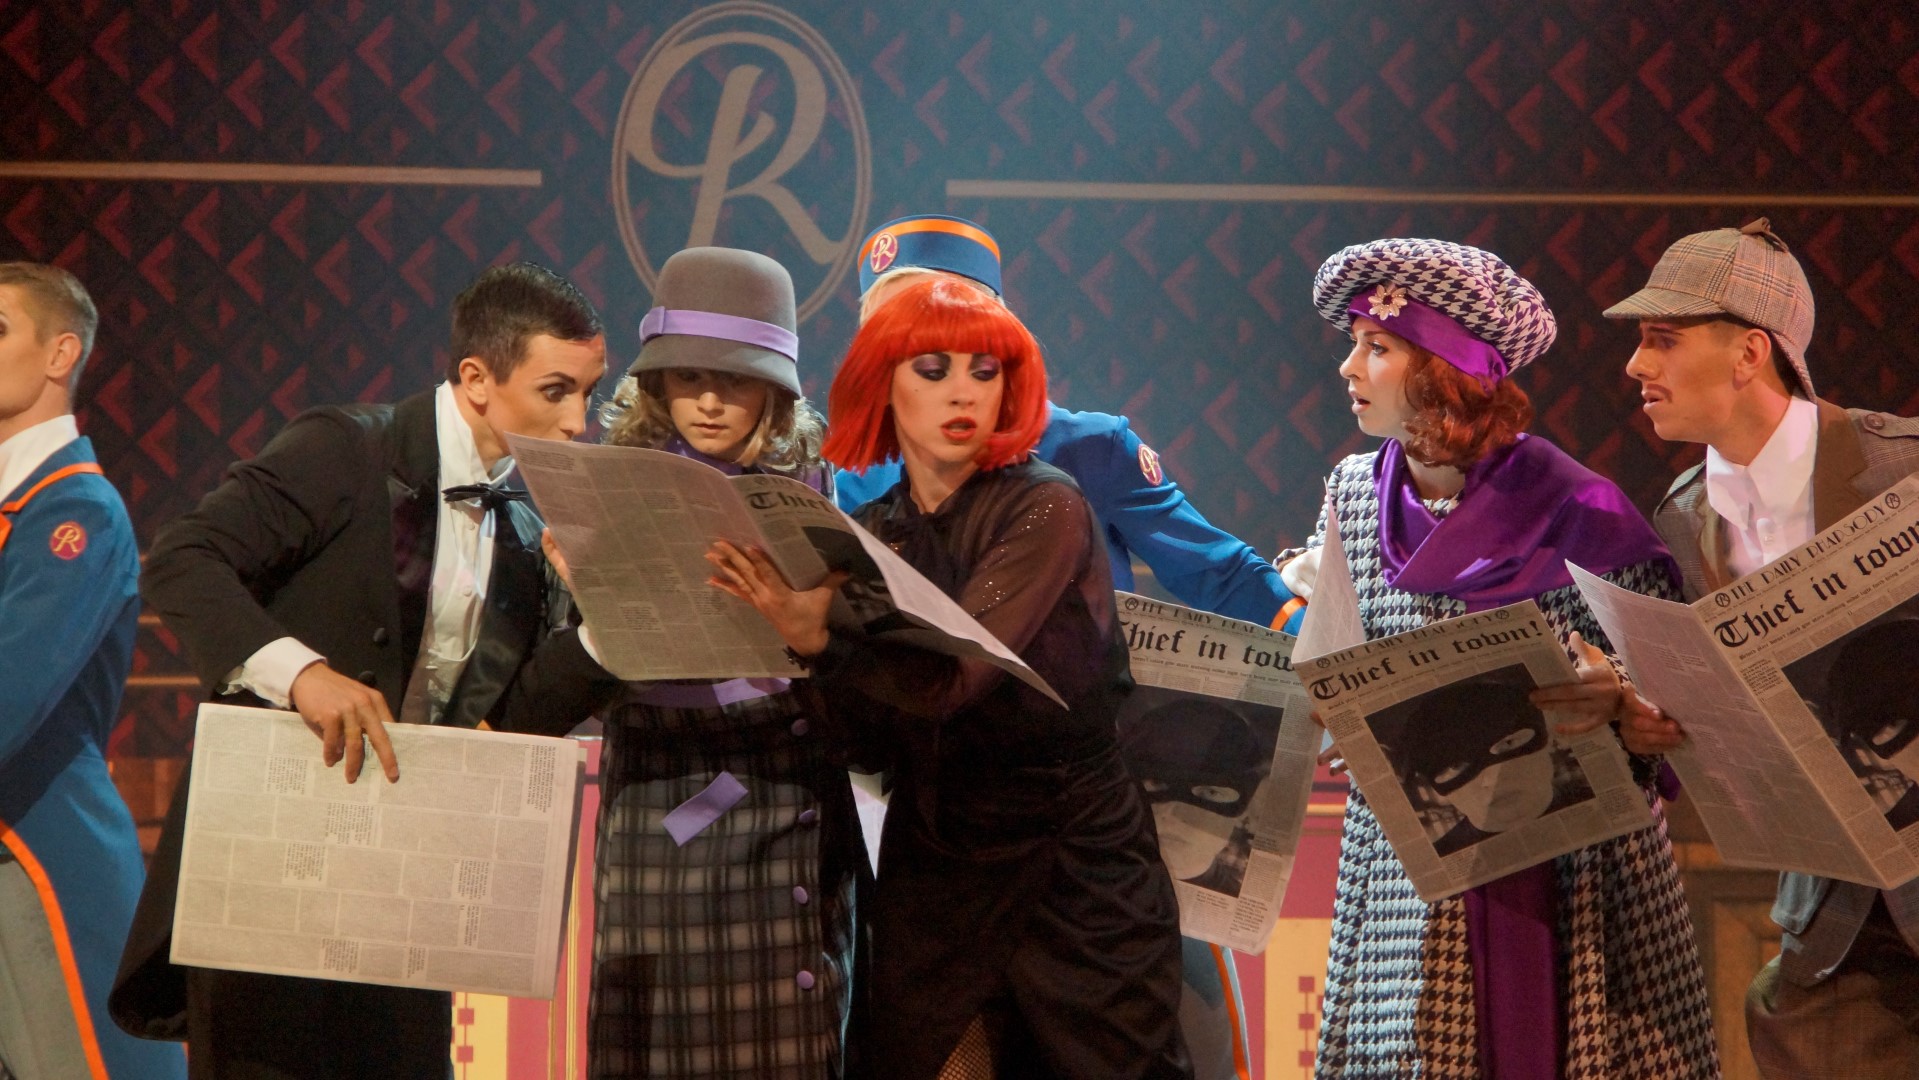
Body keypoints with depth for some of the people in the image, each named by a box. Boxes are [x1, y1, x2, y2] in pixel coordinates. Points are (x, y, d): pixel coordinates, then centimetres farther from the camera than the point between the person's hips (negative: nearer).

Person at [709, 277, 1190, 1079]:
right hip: (931, 880, 4)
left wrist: (818, 638, -38)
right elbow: (876, 733, -3)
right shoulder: (871, 533, 5)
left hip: (1074, 877, -4)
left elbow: (953, 673, -24)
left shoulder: (1044, 509, -10)